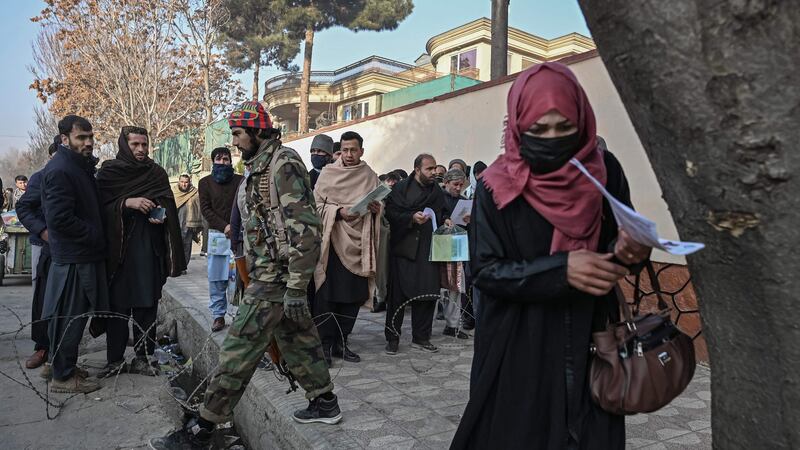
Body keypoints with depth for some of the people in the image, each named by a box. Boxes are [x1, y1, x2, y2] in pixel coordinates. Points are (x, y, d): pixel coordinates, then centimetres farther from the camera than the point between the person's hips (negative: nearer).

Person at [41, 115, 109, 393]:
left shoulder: (81, 166, 13)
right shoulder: (60, 170, -17)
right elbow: (60, 218, -23)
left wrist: (97, 237, 12)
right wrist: (95, 236, -13)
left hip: (85, 255, 9)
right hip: (73, 258, -9)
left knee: (75, 316, 17)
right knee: (68, 317, 0)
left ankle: (66, 366, 29)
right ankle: (63, 376, 11)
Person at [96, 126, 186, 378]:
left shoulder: (157, 173, 11)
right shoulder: (108, 172, 5)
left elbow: (168, 204, 10)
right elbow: (101, 206, -3)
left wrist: (161, 214, -11)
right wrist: (127, 203, -18)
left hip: (149, 247, 1)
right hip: (117, 246, -1)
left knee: (147, 304, 2)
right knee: (117, 304, 1)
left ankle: (144, 357, 10)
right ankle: (114, 359, 11)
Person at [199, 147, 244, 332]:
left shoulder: (240, 181, 6)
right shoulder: (205, 182, 10)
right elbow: (205, 209, 3)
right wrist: (224, 226, -10)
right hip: (216, 234, 2)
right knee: (216, 279, 3)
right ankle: (218, 315, 11)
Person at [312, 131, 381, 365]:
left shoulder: (370, 176, 10)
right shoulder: (328, 173, 2)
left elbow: (380, 205, 18)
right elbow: (316, 204, -1)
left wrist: (377, 208, -5)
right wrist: (338, 211, -17)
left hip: (358, 242, 3)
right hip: (332, 240, -3)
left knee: (354, 295, 6)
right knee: (327, 294, -4)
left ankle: (340, 343, 19)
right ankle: (324, 344, 7)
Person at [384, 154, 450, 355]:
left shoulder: (437, 191, 15)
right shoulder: (401, 188, 1)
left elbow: (443, 214, 27)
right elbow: (391, 212, -8)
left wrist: (445, 221, 6)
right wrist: (412, 217, -19)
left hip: (428, 249, 4)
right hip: (404, 247, -4)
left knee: (427, 293, 4)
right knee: (398, 292, 0)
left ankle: (420, 337, 18)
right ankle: (392, 337, 13)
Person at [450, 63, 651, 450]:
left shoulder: (605, 171, -1)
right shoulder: (497, 188, -9)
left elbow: (620, 240, 5)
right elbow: (485, 271, -13)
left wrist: (629, 249, -18)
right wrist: (561, 268, -25)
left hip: (591, 342, 3)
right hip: (518, 351, -2)